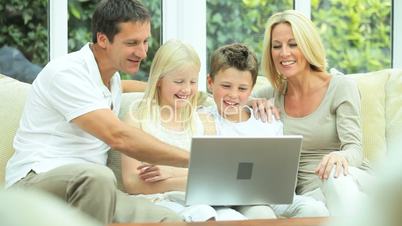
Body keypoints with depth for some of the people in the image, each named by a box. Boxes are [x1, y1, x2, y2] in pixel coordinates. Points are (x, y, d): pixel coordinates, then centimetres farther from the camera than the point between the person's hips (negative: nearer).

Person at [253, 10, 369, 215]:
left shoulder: (341, 87, 0)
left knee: (336, 175, -38)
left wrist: (340, 157, -36)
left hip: (351, 184, -1)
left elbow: (354, 149, -10)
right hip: (309, 191, 1)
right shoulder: (273, 96, 12)